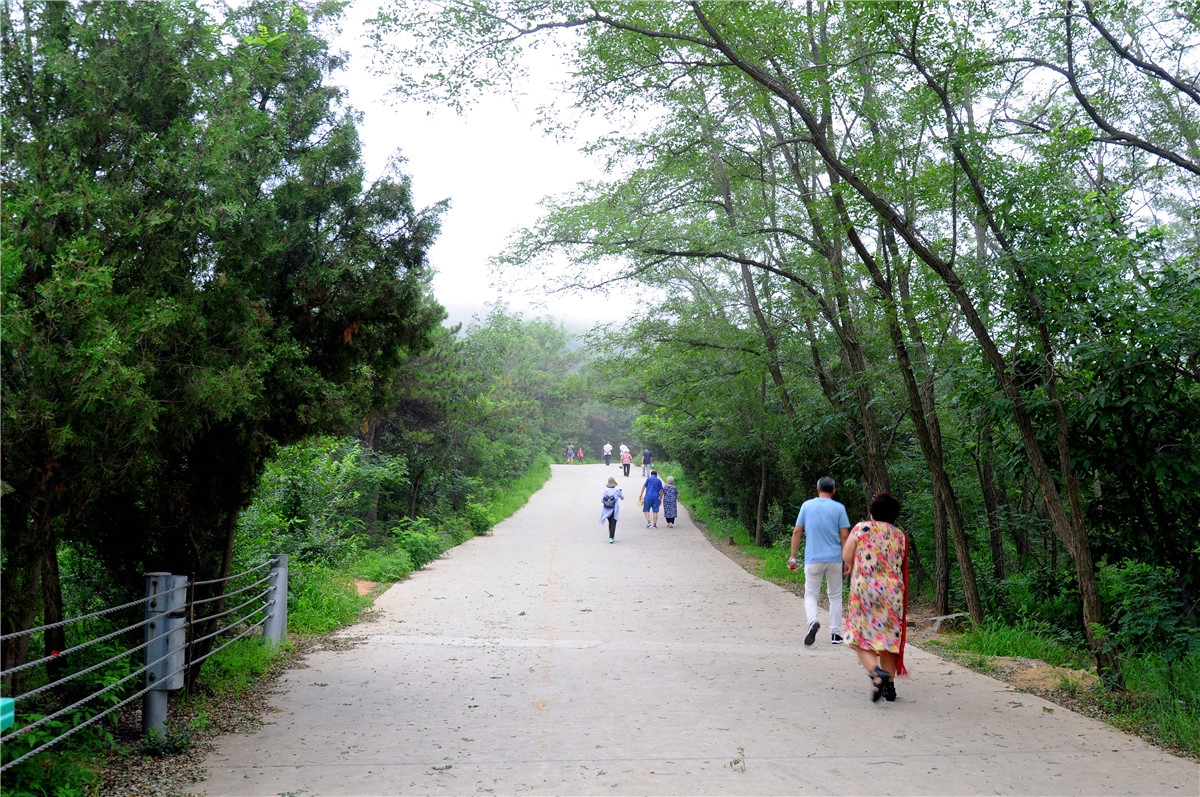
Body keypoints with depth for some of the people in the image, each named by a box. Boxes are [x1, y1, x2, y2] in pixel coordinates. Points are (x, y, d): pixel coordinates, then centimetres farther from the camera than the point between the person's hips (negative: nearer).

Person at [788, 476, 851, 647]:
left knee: (811, 594, 7)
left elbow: (797, 532, 1)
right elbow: (844, 535, -3)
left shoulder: (807, 505, 2)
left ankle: (812, 621, -21)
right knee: (835, 596, 14)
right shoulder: (839, 508, -1)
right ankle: (835, 634, 16)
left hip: (813, 559, 0)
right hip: (834, 559, 0)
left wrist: (793, 557, 6)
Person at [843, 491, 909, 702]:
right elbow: (901, 566, 12)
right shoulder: (900, 535, 6)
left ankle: (877, 672, -22)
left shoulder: (861, 529, -5)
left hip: (864, 590, -3)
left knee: (861, 638, 3)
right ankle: (890, 685, 14)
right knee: (888, 637, 13)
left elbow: (846, 556, -4)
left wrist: (851, 565, 17)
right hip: (893, 591, 4)